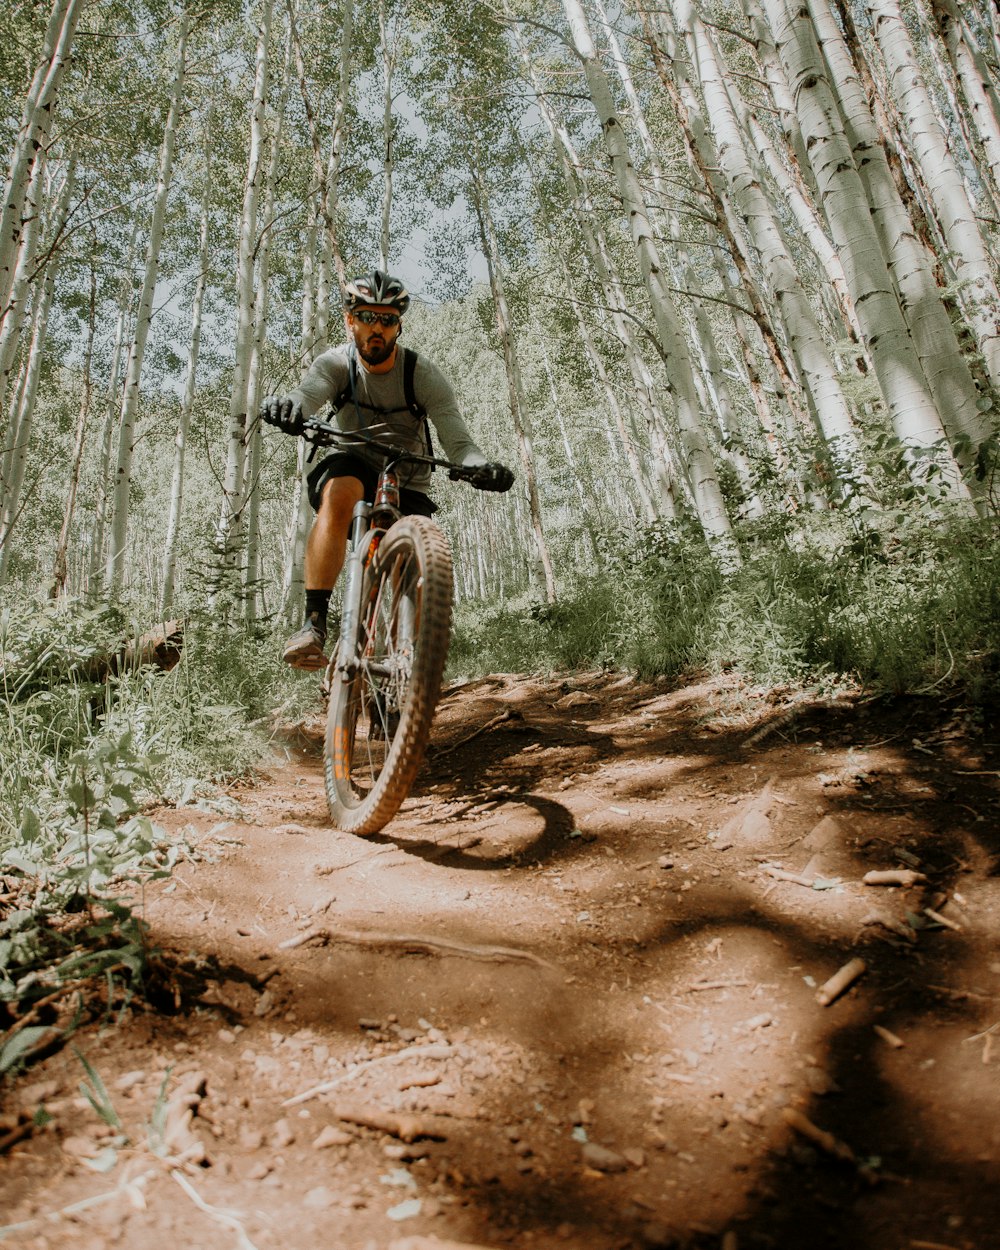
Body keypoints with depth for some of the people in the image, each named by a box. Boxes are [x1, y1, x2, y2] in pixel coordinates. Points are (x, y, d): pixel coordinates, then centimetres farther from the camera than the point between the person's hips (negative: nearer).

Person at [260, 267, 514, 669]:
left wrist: (482, 467, -46)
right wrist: (285, 406, -57)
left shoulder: (424, 375, -13)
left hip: (408, 490, 1)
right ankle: (313, 625, -40)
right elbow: (307, 395, -32)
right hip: (355, 468, 0)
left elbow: (457, 442, -23)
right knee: (339, 492, -36)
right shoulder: (336, 364, -10)